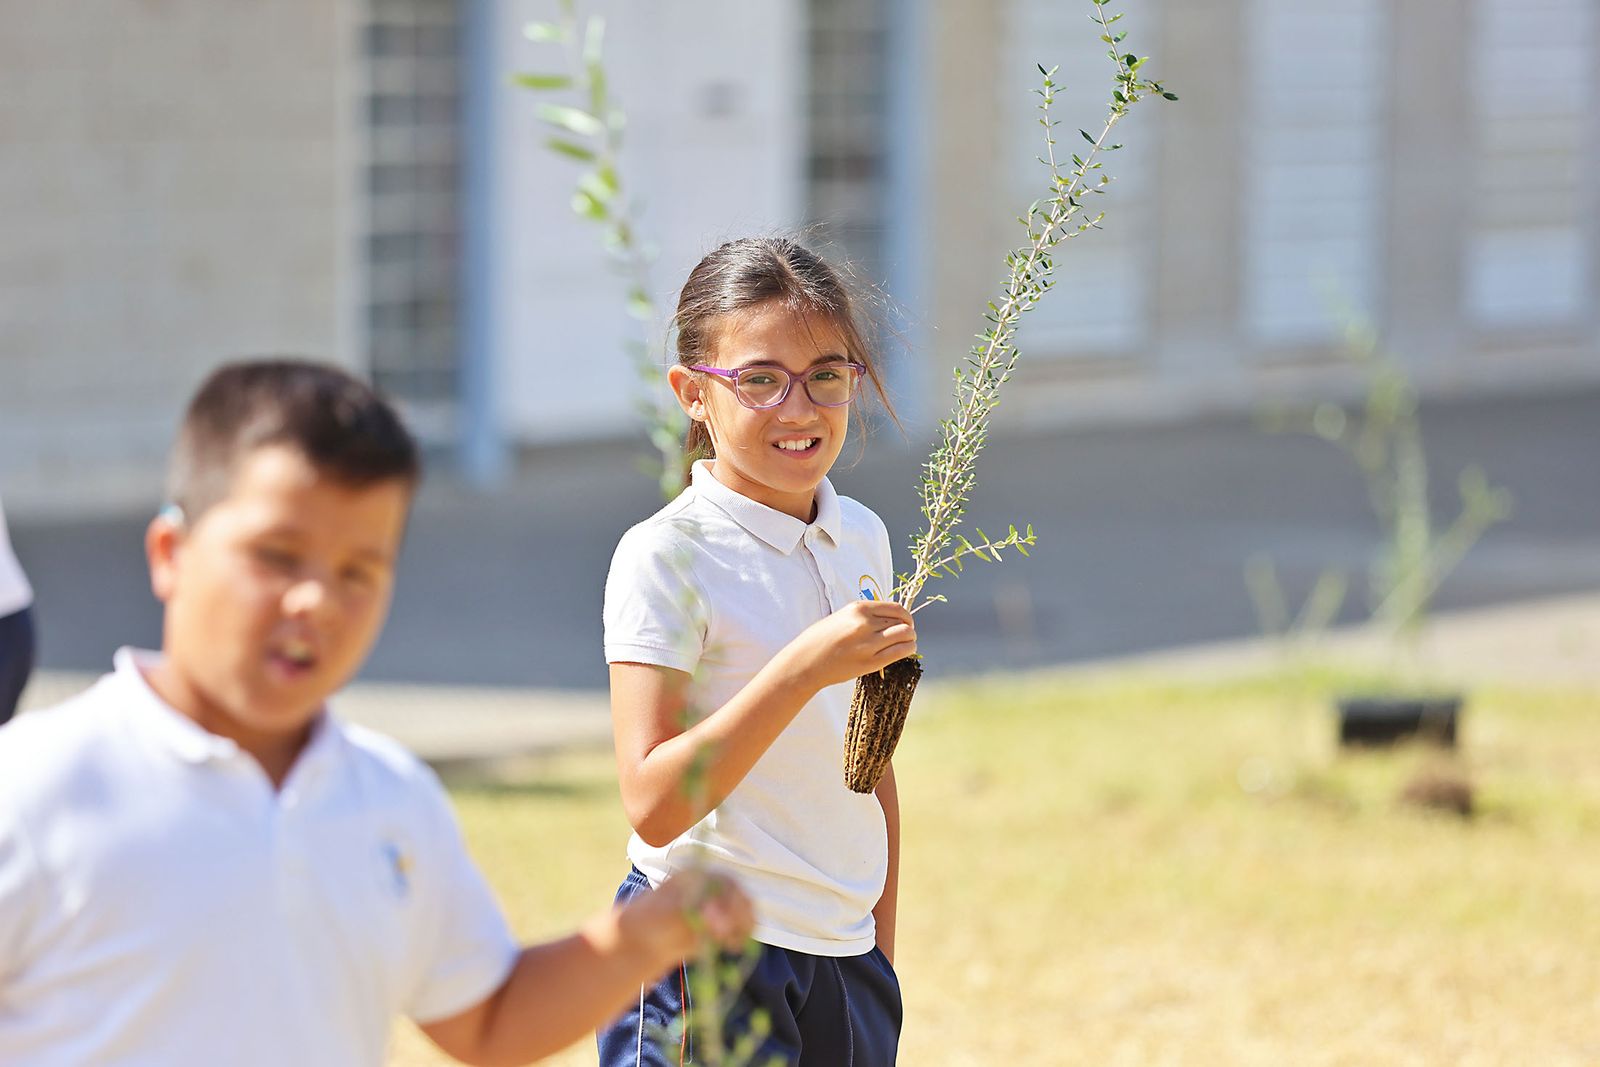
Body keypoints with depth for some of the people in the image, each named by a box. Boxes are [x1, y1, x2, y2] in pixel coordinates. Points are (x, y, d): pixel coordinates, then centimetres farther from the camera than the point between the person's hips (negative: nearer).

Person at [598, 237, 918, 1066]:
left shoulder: (861, 539, 8)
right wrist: (805, 667, -27)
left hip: (846, 961, 6)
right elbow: (653, 803, -20)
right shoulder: (665, 556, -12)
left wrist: (882, 951, 17)